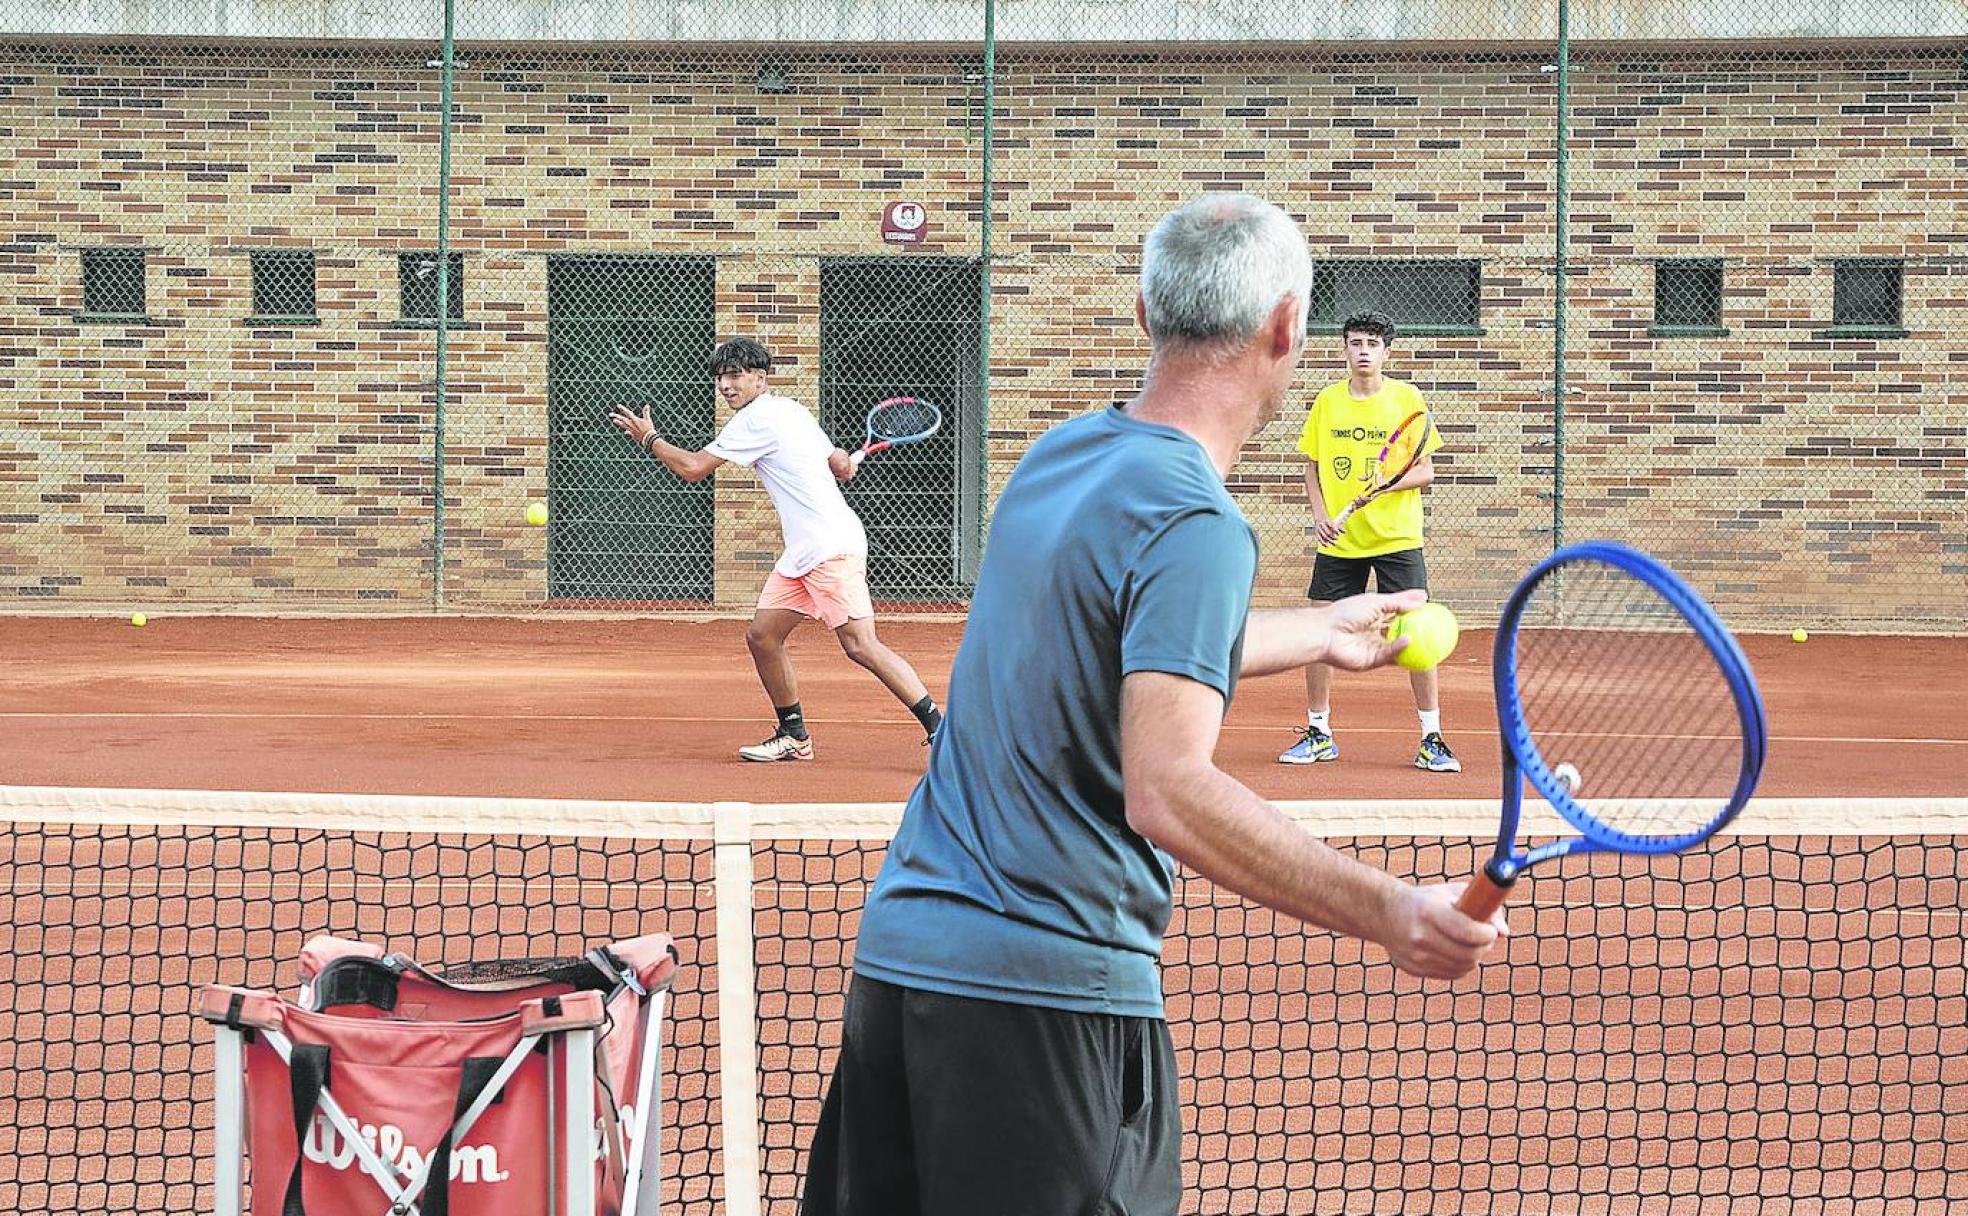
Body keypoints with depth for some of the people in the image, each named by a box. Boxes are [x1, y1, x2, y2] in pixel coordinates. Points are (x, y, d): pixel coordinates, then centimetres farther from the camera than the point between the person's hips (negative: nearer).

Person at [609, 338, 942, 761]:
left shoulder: (758, 417, -9)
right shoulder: (792, 410, 17)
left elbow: (692, 468, -6)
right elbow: (843, 467, 21)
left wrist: (649, 438, 8)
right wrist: (846, 462, 44)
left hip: (833, 547, -10)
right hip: (802, 553, 10)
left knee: (860, 645, -16)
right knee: (761, 636, 8)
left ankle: (938, 728, -16)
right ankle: (794, 737, 17)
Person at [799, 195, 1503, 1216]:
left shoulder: (1059, 456, 9)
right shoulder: (1193, 524, -17)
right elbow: (1167, 793, -28)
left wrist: (1321, 633, 42)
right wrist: (1390, 914, -35)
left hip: (899, 942, 8)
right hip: (1049, 986, -8)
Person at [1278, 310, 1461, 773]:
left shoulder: (1407, 398, -2)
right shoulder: (1327, 401, 5)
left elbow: (1425, 470, -2)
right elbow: (1312, 466, 13)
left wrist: (1389, 482, -21)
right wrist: (1319, 513, -3)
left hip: (1397, 538, -2)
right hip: (1338, 540, 2)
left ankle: (1432, 740, 2)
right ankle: (1319, 734, 16)